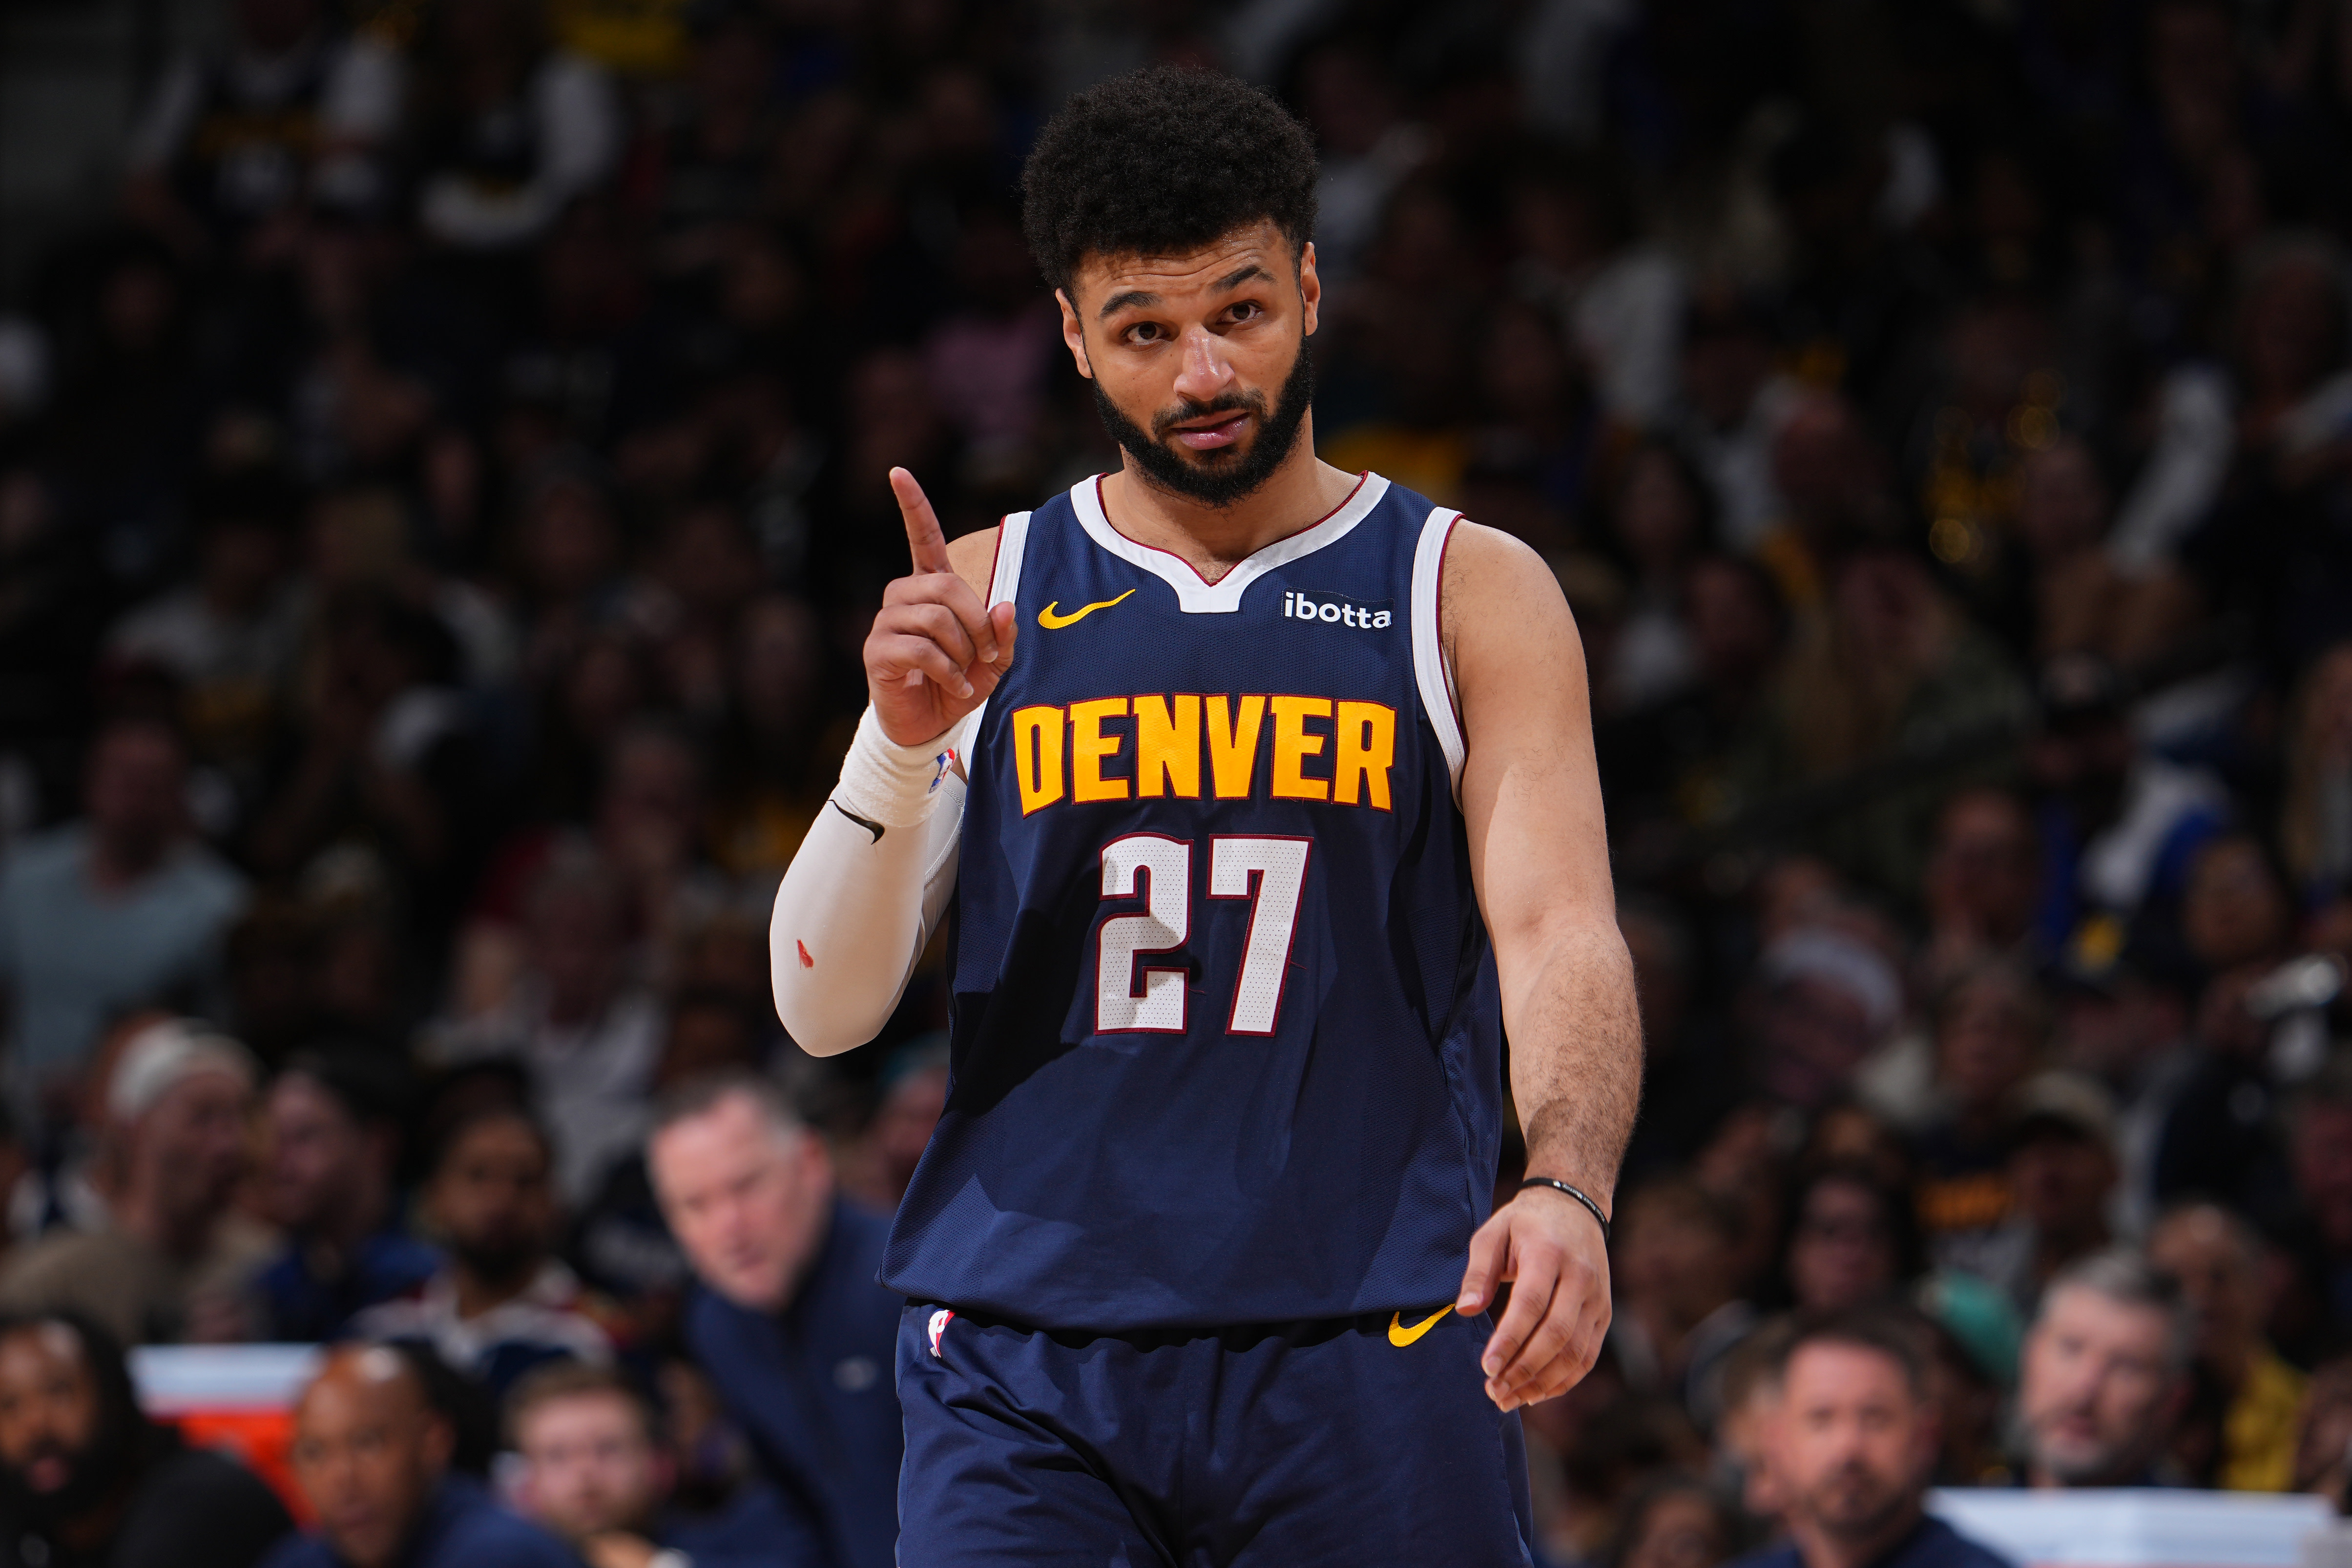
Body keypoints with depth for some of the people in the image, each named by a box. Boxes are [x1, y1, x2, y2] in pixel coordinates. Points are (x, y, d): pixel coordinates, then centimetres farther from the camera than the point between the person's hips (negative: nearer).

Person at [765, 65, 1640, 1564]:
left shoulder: (1474, 593, 6)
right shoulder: (985, 595, 10)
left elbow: (1560, 931, -7)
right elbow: (825, 1009, 6)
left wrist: (1571, 1191, -27)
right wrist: (900, 746, -13)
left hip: (1370, 1345, -1)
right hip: (1026, 1354, 1)